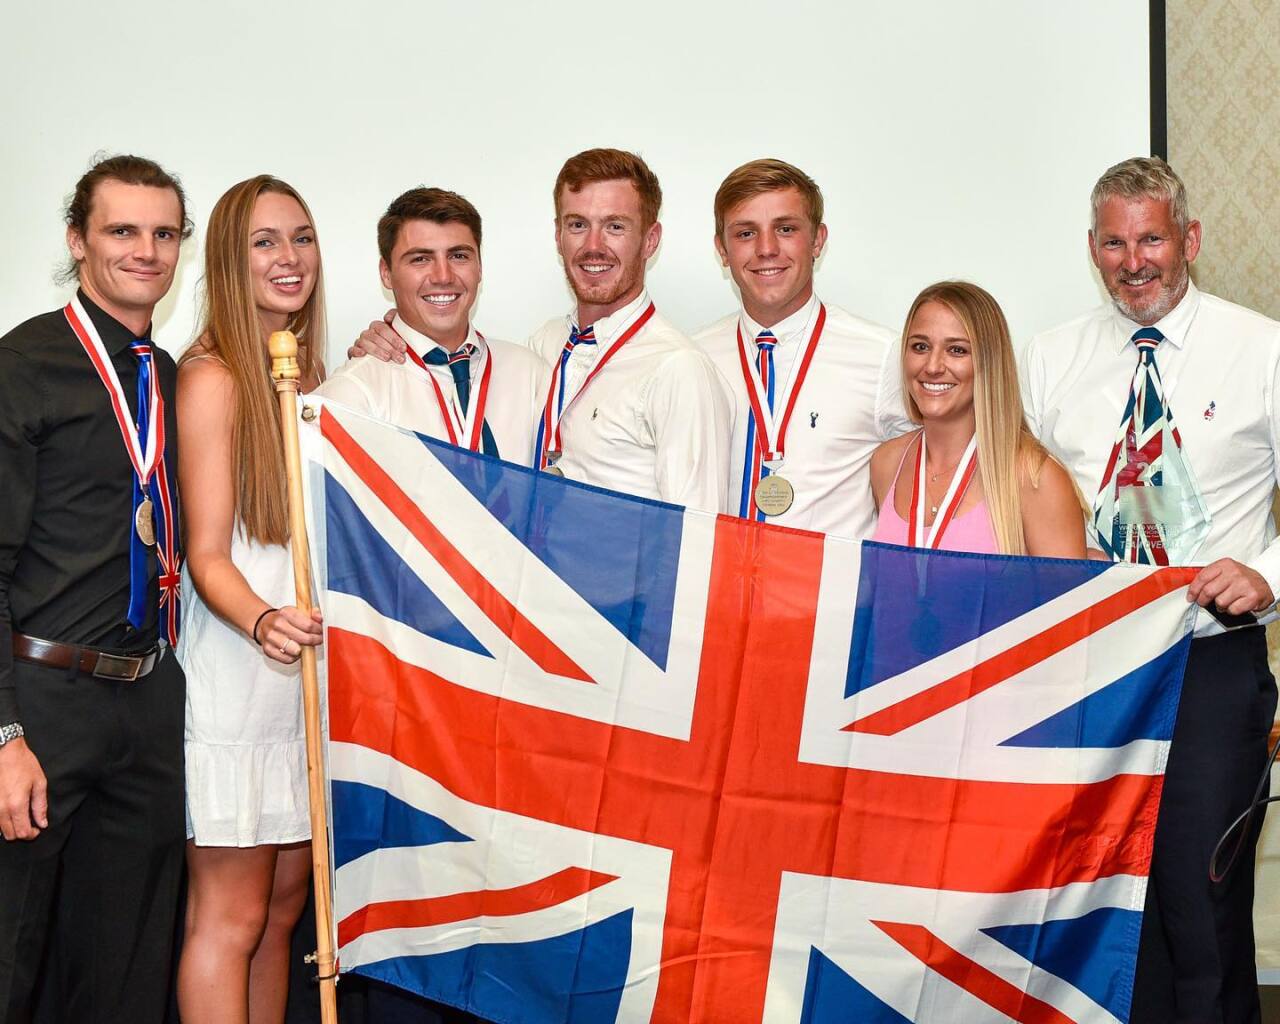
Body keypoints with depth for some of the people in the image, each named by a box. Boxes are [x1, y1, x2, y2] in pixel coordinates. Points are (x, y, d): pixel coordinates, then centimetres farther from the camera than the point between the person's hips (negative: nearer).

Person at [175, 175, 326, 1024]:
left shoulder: (308, 376, 15)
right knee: (228, 916, -4)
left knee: (283, 907, 11)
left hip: (307, 675, 8)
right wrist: (262, 621, -31)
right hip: (236, 676, -7)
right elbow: (207, 554, -15)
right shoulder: (214, 378, -8)